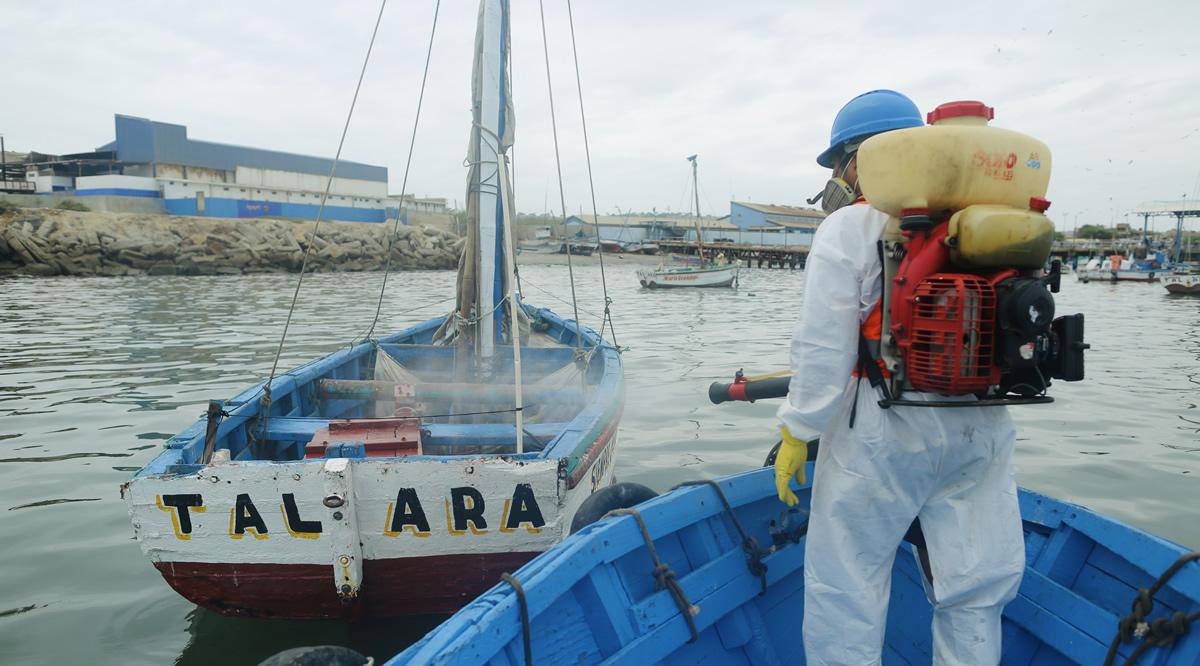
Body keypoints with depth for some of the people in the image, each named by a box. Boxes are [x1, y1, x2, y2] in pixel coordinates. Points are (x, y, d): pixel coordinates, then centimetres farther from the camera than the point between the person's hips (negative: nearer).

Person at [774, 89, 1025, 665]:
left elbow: (824, 346, -12)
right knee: (974, 589, 16)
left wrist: (797, 431, -5)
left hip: (884, 431, -6)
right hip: (982, 429, 6)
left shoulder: (850, 227, -7)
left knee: (844, 585, 8)